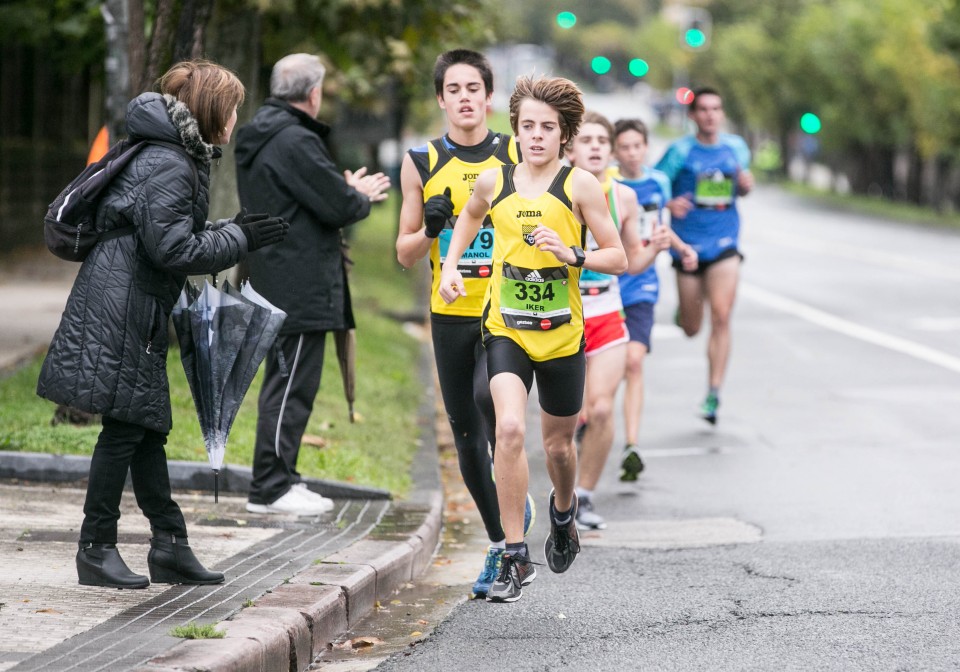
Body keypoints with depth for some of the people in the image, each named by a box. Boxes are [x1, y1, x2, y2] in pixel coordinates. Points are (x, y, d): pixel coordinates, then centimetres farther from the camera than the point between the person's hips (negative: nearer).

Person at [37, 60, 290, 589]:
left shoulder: (181, 159, 16)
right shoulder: (167, 167, -16)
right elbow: (173, 249, -20)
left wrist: (233, 232, 10)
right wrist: (239, 240, -12)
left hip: (139, 311, 11)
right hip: (121, 309, -11)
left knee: (146, 427, 12)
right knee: (125, 427, -6)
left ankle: (169, 545, 16)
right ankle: (96, 550, 1)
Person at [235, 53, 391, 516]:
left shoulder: (258, 138, 15)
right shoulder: (296, 142, -17)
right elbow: (338, 207, -17)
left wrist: (349, 191, 10)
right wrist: (363, 196, 3)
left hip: (273, 282, 10)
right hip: (299, 285, -10)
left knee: (284, 383, 16)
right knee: (291, 386, -7)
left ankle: (279, 478, 20)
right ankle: (271, 487, -6)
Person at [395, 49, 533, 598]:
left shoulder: (518, 157, 2)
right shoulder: (422, 164, 5)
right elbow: (405, 255, 8)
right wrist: (431, 228, -12)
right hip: (450, 316, 3)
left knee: (489, 398, -29)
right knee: (466, 432, 8)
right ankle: (500, 543, 22)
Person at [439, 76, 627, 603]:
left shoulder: (579, 185, -7)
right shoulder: (493, 182, 0)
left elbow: (618, 258, -4)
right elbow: (470, 216, 25)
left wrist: (572, 255, -21)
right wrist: (451, 265, 11)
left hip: (561, 335, 0)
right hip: (505, 328, 0)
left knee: (557, 443, 15)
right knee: (510, 428, -22)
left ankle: (563, 511, 51)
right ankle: (515, 559, -16)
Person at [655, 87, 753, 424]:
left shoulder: (736, 148, 5)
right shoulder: (680, 151, -6)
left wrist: (746, 185, -4)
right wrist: (670, 205, -26)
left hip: (724, 244, 1)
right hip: (688, 244, -1)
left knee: (721, 318, -14)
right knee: (691, 328, 8)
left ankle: (713, 394, -8)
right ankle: (685, 309, 47)